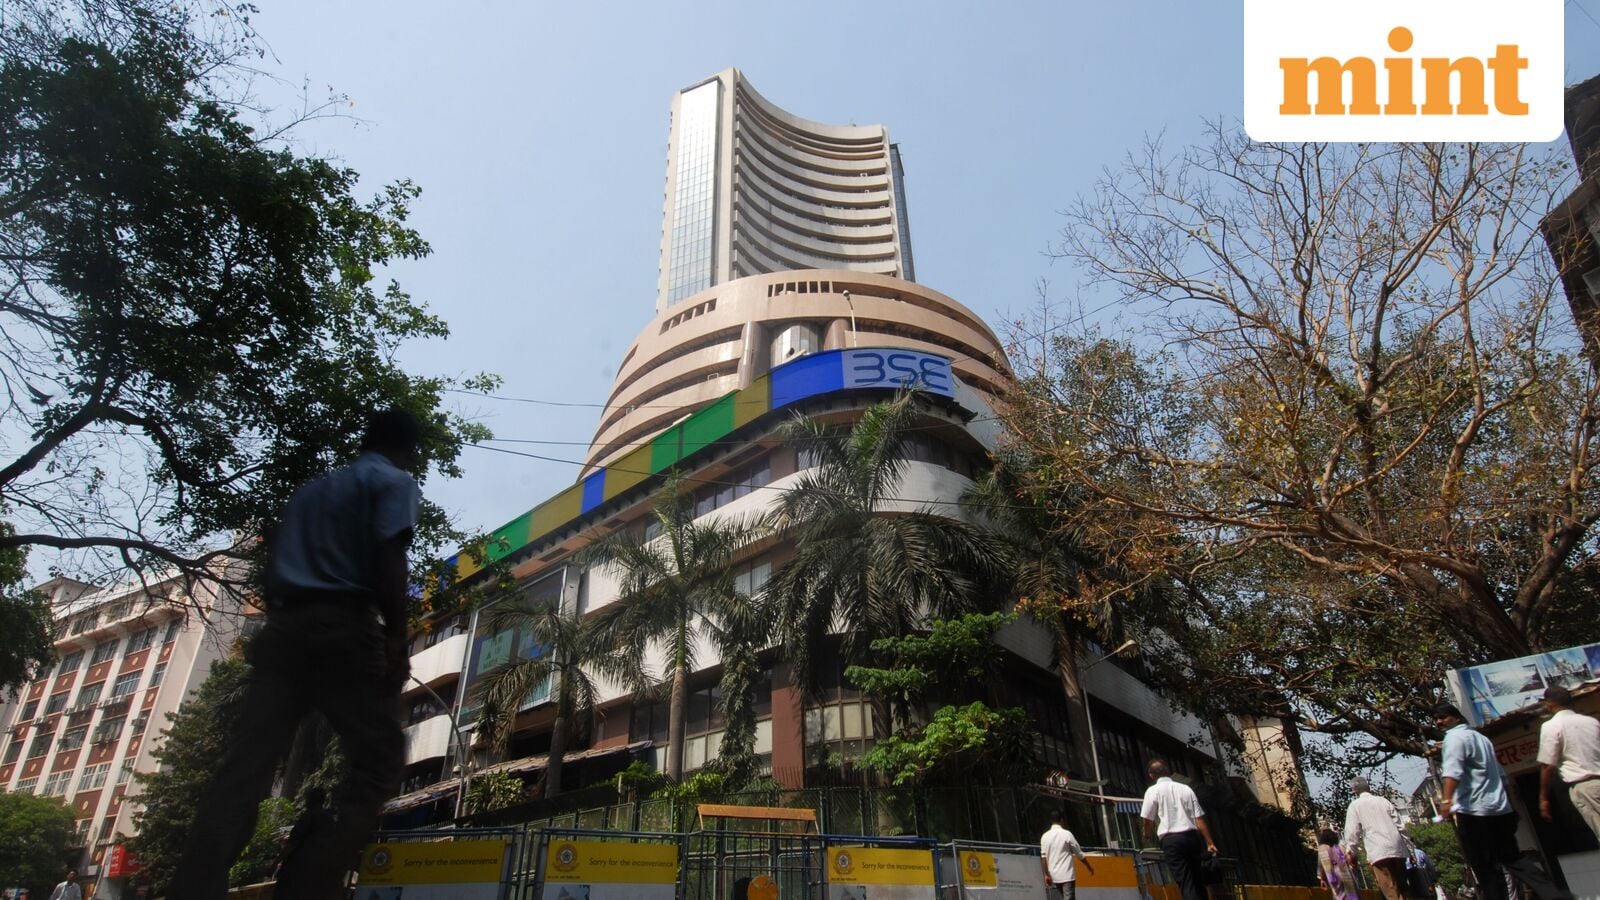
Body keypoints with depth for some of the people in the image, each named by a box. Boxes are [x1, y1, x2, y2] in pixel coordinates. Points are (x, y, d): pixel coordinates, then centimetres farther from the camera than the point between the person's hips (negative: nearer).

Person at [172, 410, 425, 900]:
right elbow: (389, 561, -9)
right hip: (345, 628, -6)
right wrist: (396, 643, -10)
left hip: (284, 629, 7)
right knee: (378, 763, -3)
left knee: (242, 769, -2)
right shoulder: (396, 483, 6)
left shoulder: (309, 489, 28)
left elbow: (274, 567, 22)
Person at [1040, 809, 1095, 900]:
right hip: (1067, 875, -4)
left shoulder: (1045, 836, 4)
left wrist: (1046, 874, 2)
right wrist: (1089, 867, 15)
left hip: (1053, 877, 4)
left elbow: (1043, 858, -1)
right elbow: (1079, 854, 1)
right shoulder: (1067, 834, -6)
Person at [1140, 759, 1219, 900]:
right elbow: (1199, 818, 8)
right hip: (1193, 837, 5)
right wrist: (1210, 842, 11)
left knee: (1186, 883, -4)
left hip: (1171, 840, -5)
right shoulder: (1186, 788, 14)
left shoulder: (1153, 790, 2)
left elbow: (1148, 820, -1)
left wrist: (1148, 835, 20)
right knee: (1196, 881, 17)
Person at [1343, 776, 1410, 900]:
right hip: (1397, 850, 5)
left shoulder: (1355, 804, 5)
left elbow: (1352, 830, -1)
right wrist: (1409, 848, 22)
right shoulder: (1383, 801, 17)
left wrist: (1351, 851, 8)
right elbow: (1398, 824, 15)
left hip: (1378, 851, -5)